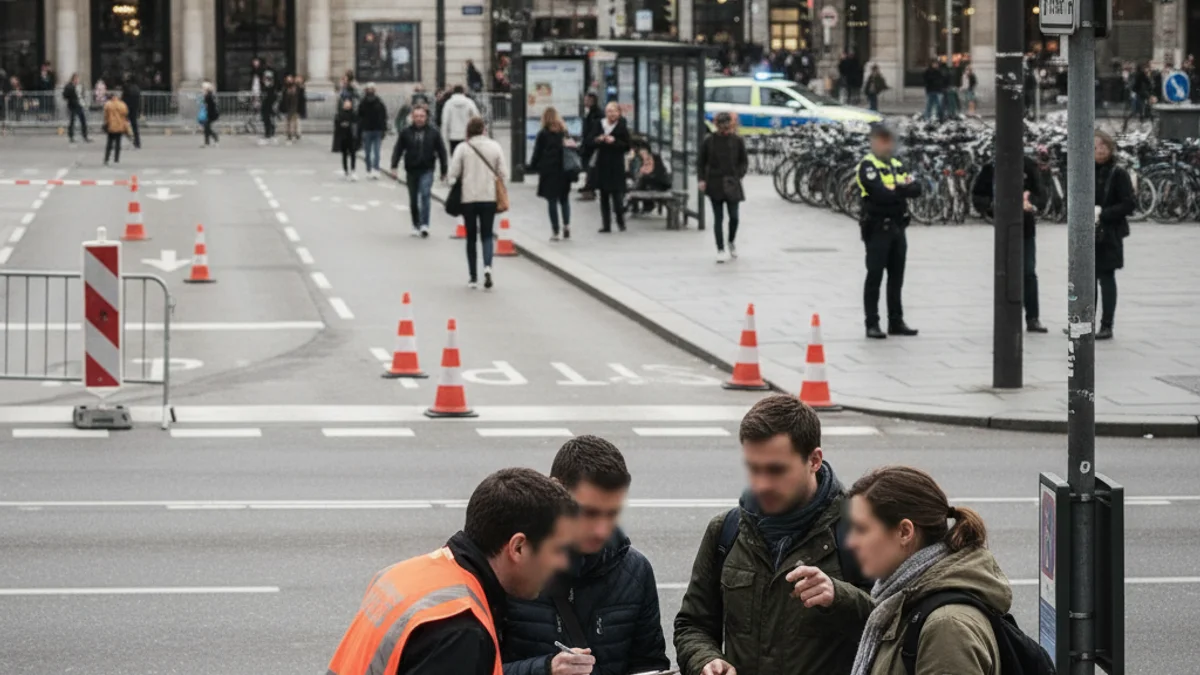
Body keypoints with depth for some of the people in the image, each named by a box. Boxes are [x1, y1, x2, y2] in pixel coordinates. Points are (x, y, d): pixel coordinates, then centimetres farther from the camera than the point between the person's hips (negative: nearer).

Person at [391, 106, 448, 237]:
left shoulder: (433, 132, -1)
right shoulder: (406, 132, 0)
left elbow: (441, 151, 4)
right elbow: (398, 149, 1)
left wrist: (444, 171, 5)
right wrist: (394, 165, -10)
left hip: (427, 170, -2)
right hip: (411, 170, 2)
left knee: (425, 194, -19)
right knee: (413, 199, 10)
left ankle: (424, 224, -19)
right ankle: (416, 225, 24)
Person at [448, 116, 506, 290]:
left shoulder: (462, 148, -7)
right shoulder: (495, 147, -2)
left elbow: (453, 174, -7)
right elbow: (502, 174, 0)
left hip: (468, 198, -1)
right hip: (489, 197, 1)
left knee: (471, 237, 10)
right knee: (486, 235, 7)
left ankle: (473, 277, 11)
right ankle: (487, 267, -18)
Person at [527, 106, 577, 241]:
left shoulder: (543, 134, -6)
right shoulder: (564, 132, 6)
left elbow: (537, 154, -5)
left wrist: (531, 167, 9)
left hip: (549, 172, -4)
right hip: (564, 171, 4)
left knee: (552, 201, 0)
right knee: (564, 199, 14)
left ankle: (555, 231, -3)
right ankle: (566, 224, 0)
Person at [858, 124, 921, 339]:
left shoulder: (897, 165, 15)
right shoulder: (867, 166, -10)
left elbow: (916, 189, 3)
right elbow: (881, 194, -24)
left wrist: (898, 189, -15)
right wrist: (903, 190, -11)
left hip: (897, 227, 7)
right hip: (877, 228, -7)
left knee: (896, 277, 12)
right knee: (874, 276, -4)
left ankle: (896, 321, 20)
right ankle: (872, 324, 0)